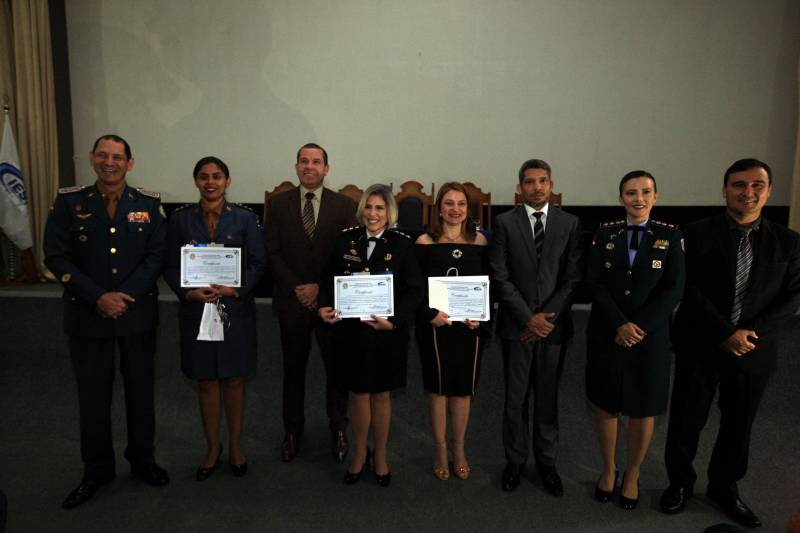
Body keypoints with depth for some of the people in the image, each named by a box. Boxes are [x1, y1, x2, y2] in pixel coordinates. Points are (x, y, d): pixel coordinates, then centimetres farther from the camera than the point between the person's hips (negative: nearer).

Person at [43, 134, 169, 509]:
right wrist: (99, 298, -15)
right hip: (87, 314, 0)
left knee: (140, 390, 12)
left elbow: (157, 255, -4)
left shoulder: (148, 204, -1)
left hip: (138, 313, 1)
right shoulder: (68, 202, -3)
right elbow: (56, 257, -7)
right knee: (92, 394, 10)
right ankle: (97, 470, 29)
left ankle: (143, 460, 31)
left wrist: (126, 296, -14)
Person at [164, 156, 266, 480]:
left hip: (236, 309, -1)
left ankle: (235, 445, 26)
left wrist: (236, 289, -15)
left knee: (234, 379, 8)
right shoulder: (180, 218, 2)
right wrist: (188, 292, -13)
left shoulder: (244, 218, -1)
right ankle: (213, 447, 26)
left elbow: (258, 262, -2)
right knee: (206, 380, 9)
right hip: (196, 309, 1)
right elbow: (170, 266, 3)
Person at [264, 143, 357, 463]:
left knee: (337, 366, 9)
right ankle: (292, 430, 27)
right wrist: (297, 288, -10)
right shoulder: (278, 204, 3)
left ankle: (338, 428, 26)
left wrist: (320, 287, -11)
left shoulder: (344, 205, 0)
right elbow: (272, 253, 0)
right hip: (292, 301, 1)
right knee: (293, 368, 11)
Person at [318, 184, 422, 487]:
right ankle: (359, 455, 33)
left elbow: (413, 289, -8)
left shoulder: (402, 244, -4)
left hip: (388, 333, -1)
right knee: (358, 394, 11)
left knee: (381, 395, 12)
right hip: (351, 330, 1)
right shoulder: (346, 240, 3)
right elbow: (330, 279, 6)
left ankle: (380, 457, 33)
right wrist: (325, 307, -11)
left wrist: (395, 320, -19)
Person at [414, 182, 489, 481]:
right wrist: (430, 314, -17)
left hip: (471, 325, 2)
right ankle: (440, 450, 26)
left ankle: (459, 449, 29)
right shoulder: (425, 242, -3)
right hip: (434, 324, -1)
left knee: (463, 388, 11)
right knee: (437, 387, 9)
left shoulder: (479, 241, 2)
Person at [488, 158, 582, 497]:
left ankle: (546, 461, 27)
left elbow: (572, 277, 0)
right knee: (516, 398, 8)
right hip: (516, 326, -1)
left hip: (554, 325, 1)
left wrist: (547, 317, -10)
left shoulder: (569, 223, 4)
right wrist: (529, 318, -11)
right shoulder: (505, 223, -1)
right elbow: (500, 277, -5)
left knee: (548, 397, 11)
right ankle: (515, 460, 25)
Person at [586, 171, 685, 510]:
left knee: (643, 410, 10)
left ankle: (633, 475, 30)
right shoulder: (605, 233, 2)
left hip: (650, 337, -1)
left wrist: (640, 327, -15)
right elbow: (595, 284, -5)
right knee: (606, 406, 10)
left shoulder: (670, 235, -1)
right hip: (606, 335, 1)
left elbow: (674, 289, -7)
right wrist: (620, 324, -15)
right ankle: (608, 470, 30)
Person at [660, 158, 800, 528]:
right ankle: (680, 482, 31)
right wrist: (725, 333, -18)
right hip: (699, 345, -2)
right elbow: (688, 290, -11)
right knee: (686, 419, 9)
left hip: (754, 349, 2)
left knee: (739, 423, 15)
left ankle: (725, 487, 36)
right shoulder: (698, 234, -6)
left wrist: (751, 332, -14)